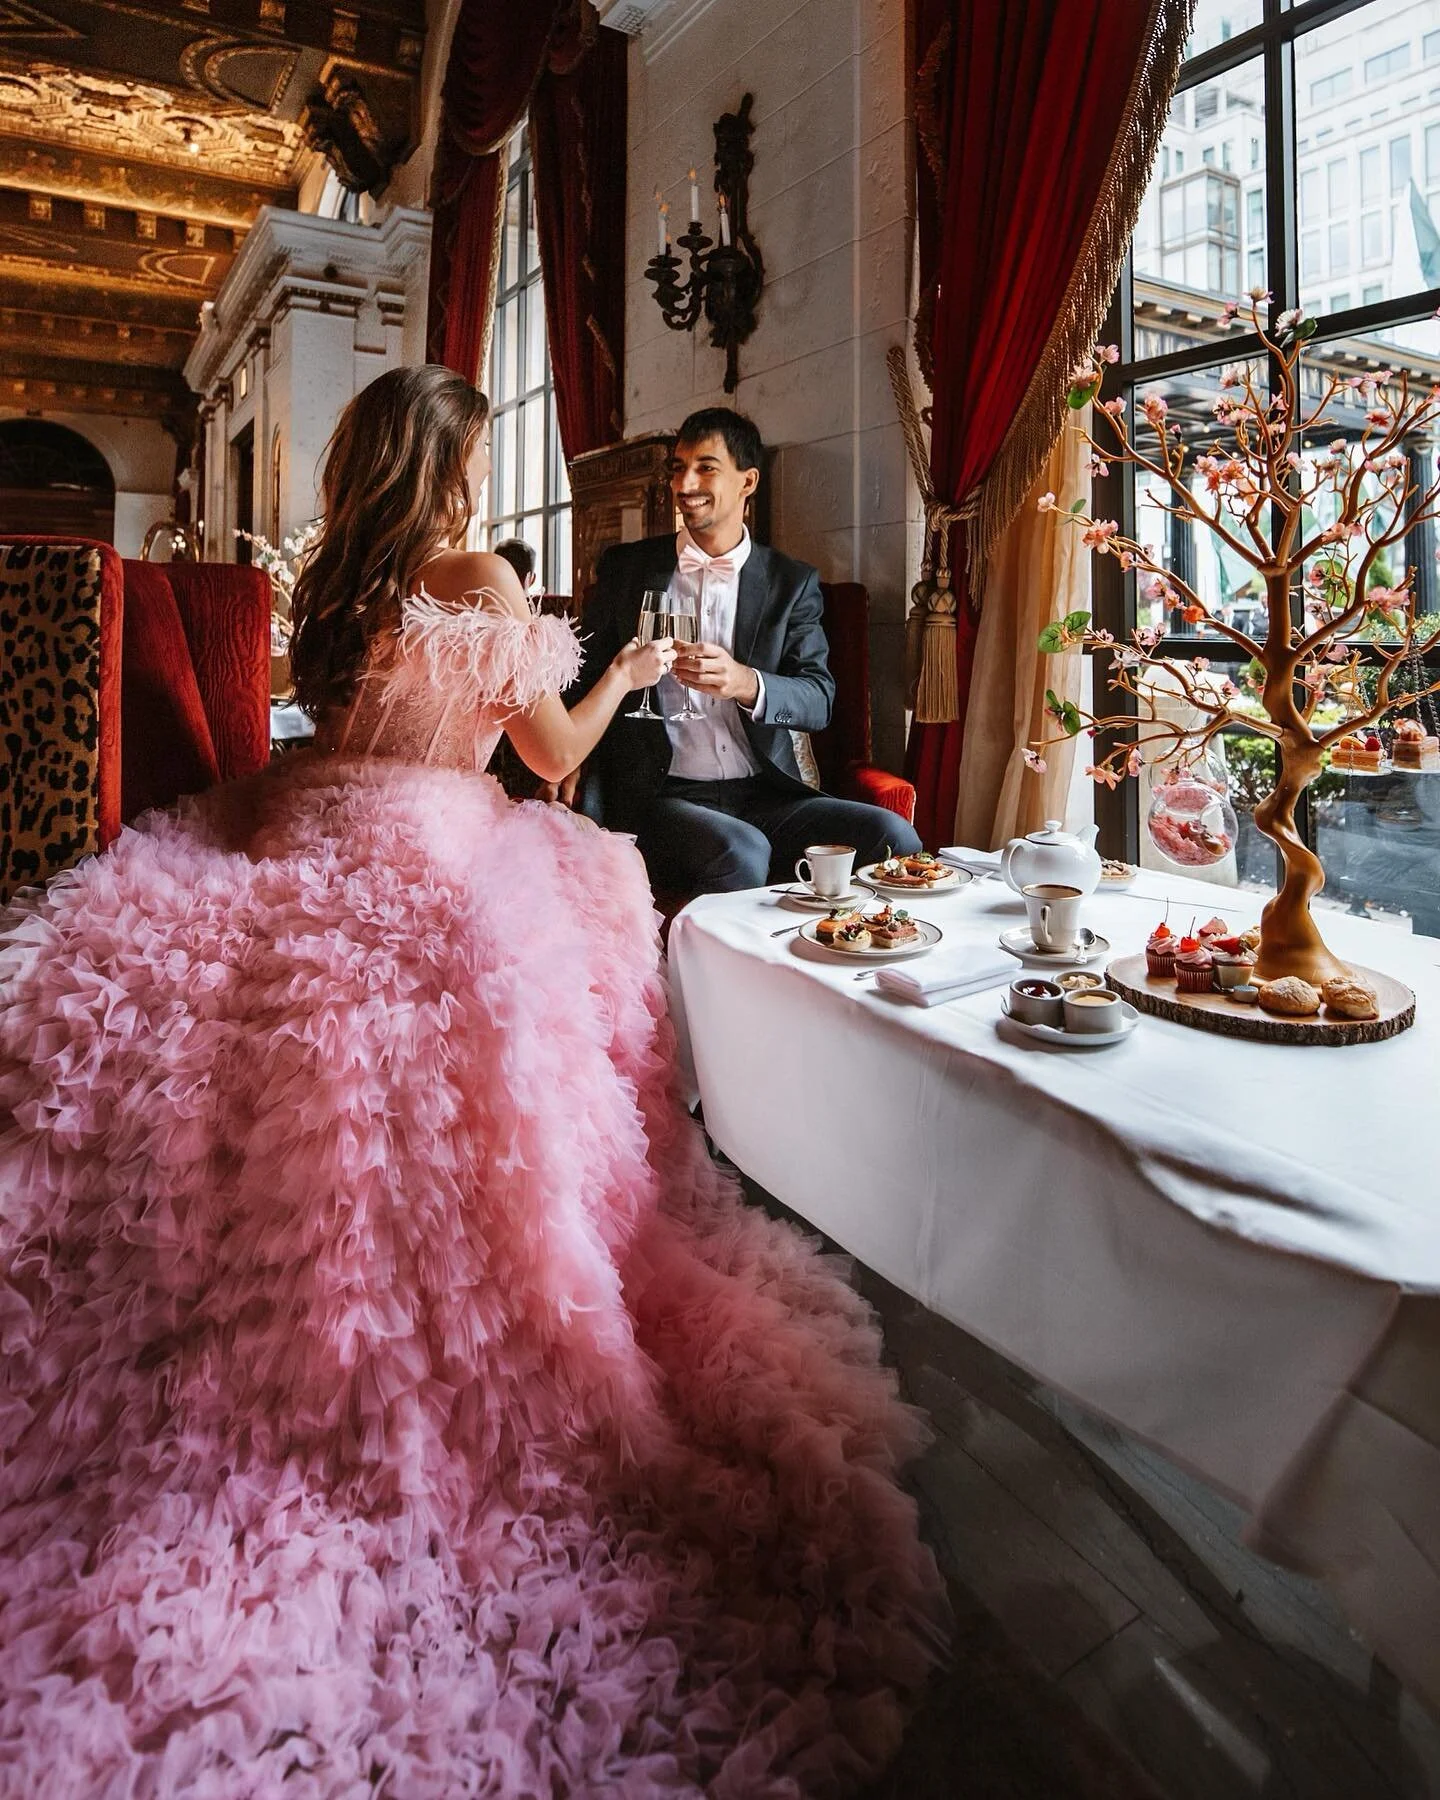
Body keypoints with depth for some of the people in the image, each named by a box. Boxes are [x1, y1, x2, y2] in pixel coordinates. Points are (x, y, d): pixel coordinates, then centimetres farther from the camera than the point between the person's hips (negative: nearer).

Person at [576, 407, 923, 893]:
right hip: (659, 795, -2)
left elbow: (819, 700, 1)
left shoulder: (793, 582, 10)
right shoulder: (625, 568, 9)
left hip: (766, 794, 3)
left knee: (893, 836, -19)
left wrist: (746, 683, -21)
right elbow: (587, 680, 10)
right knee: (740, 853, -35)